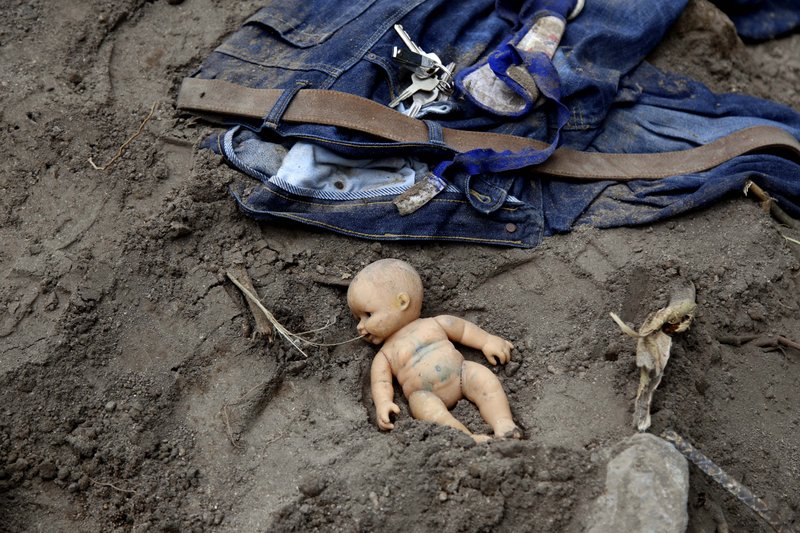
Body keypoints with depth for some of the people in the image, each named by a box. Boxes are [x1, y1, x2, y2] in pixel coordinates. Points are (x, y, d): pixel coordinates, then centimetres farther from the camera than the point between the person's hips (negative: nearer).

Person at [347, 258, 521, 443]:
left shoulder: (433, 324, 19)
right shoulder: (385, 355, 17)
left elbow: (463, 328, 28)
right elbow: (381, 383, 5)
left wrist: (488, 341, 16)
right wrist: (383, 403, -16)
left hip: (460, 374, 2)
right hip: (425, 395, -2)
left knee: (483, 377, -23)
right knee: (423, 404, -33)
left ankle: (503, 424, -34)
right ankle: (469, 438, -45)